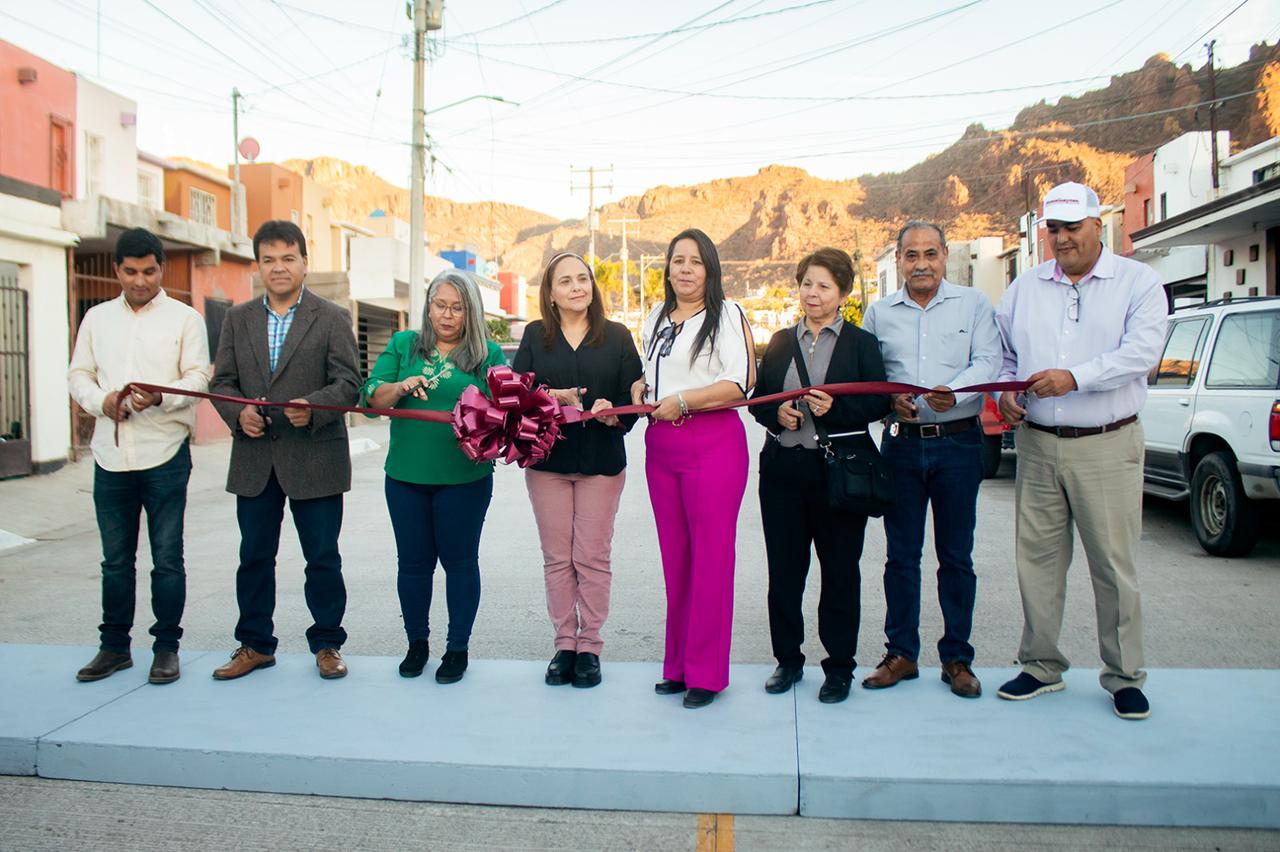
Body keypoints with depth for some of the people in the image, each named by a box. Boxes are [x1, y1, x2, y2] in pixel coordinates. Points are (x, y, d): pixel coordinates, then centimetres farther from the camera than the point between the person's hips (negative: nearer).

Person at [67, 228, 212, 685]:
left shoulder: (185, 318, 2)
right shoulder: (97, 318, 13)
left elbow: (198, 378, -4)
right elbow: (78, 374, 12)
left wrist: (161, 397, -24)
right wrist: (102, 399, -9)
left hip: (165, 454, -3)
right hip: (110, 456, 3)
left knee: (167, 558, 2)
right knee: (116, 559, 12)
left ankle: (166, 647, 14)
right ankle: (115, 646, 24)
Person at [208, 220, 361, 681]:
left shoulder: (332, 318, 1)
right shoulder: (238, 318, 11)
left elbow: (348, 382, -5)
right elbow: (222, 380, 9)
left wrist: (313, 408, -23)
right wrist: (238, 414, -11)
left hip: (314, 458, -3)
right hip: (254, 460, 3)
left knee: (323, 557, 5)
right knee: (255, 556, 12)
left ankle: (327, 644, 20)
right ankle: (255, 644, 26)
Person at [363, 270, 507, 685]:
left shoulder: (488, 353, 3)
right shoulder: (403, 345, 9)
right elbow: (372, 397, 0)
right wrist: (402, 385, -19)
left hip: (464, 477, -2)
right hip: (407, 475, 2)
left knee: (460, 560, 6)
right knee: (413, 561, 12)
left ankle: (458, 648, 21)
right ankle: (416, 642, 30)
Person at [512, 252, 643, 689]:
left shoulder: (616, 336, 4)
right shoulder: (535, 336, 7)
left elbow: (635, 394, -1)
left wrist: (614, 412, -21)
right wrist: (553, 398, -18)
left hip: (601, 461, -1)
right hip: (547, 460, 1)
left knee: (592, 557, 3)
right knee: (557, 558, 6)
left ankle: (590, 646, 14)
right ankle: (564, 644, 18)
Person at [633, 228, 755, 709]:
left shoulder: (727, 315, -3)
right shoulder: (656, 318, 17)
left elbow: (741, 383, -13)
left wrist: (681, 402, -15)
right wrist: (638, 390, 7)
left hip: (713, 445, -6)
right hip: (660, 446, 7)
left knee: (711, 557, -2)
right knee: (674, 557, 10)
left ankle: (707, 672, 7)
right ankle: (678, 664, 20)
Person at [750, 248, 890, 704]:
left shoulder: (860, 342, 2)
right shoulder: (781, 341, 12)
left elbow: (879, 403, -4)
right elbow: (757, 398, 14)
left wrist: (835, 408, -18)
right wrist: (777, 413, -7)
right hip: (783, 469, 3)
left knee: (840, 572, 5)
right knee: (783, 569, 8)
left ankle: (839, 666, 18)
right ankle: (787, 658, 24)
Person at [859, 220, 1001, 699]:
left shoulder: (973, 304, 4)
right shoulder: (879, 313, 10)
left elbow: (988, 363, -7)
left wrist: (954, 391, -26)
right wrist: (889, 400, -10)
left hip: (958, 442, -2)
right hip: (901, 442, 2)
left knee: (956, 556, 5)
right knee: (901, 554, 7)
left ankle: (957, 658, 16)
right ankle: (901, 653, 18)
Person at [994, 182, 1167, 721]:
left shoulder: (1138, 282, 1)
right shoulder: (1025, 287, 13)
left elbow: (1143, 351, -13)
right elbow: (1003, 351, 19)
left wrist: (1075, 378, -24)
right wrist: (1006, 390, -1)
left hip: (1108, 445, -3)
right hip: (1037, 444, 4)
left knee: (1114, 563, 0)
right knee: (1037, 559, 8)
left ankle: (1124, 676, 15)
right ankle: (1041, 666, 21)